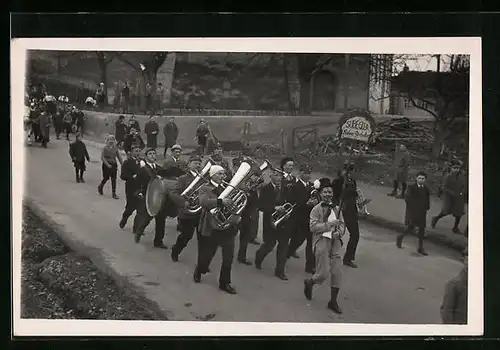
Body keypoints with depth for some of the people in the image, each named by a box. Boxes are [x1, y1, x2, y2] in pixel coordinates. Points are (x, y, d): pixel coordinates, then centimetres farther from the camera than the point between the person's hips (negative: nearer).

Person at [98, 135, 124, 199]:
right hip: (106, 165, -3)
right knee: (106, 178, 4)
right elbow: (102, 157, -10)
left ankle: (114, 193, 6)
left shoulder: (115, 148, 5)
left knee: (114, 179, 1)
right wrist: (107, 164, -18)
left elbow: (119, 157, 6)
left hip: (114, 164, 3)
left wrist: (122, 164, -2)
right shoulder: (105, 148, -7)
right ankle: (100, 187, 33)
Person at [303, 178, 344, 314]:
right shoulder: (316, 209, -5)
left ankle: (333, 301, 14)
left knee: (337, 272, 1)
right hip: (322, 241, -5)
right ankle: (309, 283, 26)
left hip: (335, 241, 5)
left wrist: (338, 230, 6)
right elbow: (313, 227, -16)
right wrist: (328, 224, -21)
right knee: (324, 273, -7)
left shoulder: (336, 208, 13)